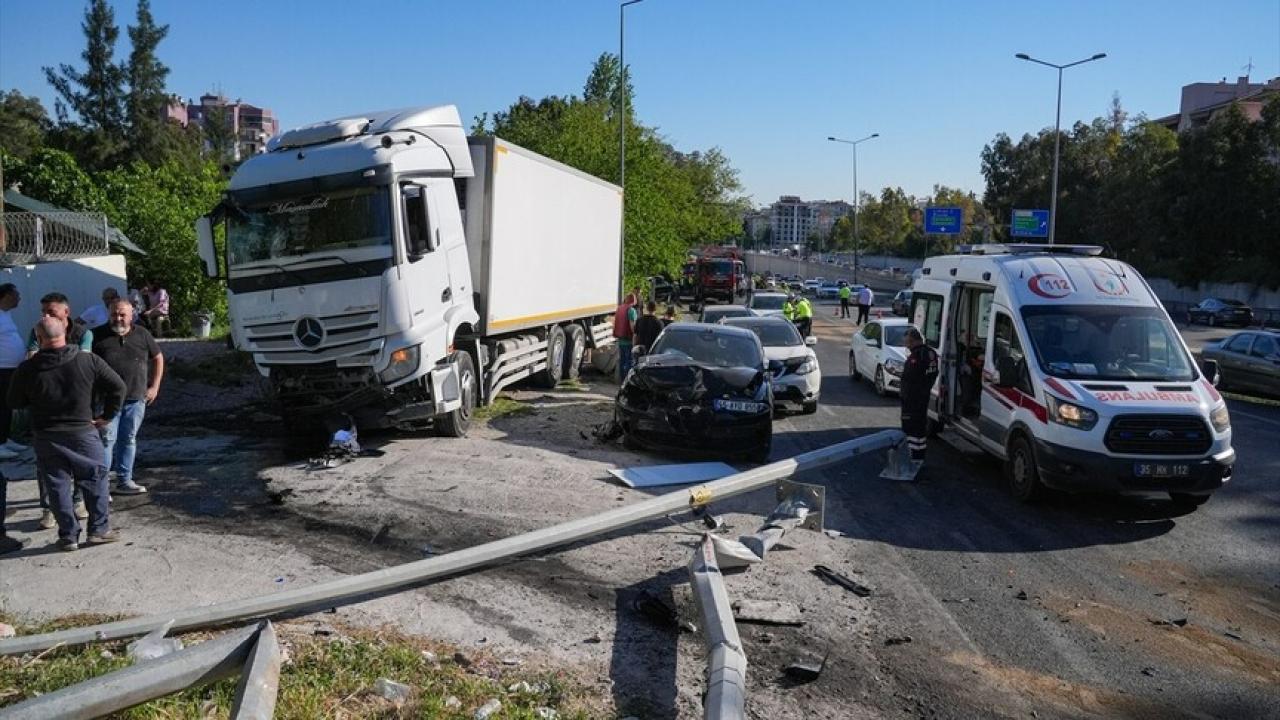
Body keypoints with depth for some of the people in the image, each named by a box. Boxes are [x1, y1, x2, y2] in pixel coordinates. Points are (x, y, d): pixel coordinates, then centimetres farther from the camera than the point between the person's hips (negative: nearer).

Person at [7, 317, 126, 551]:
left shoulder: (27, 369, -6)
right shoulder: (88, 361, -8)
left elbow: (15, 402, 6)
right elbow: (118, 386, -6)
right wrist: (107, 415, 3)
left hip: (46, 437, 1)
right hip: (83, 433, -1)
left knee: (57, 485, 10)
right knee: (95, 479, 12)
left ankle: (68, 535, 13)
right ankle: (99, 529, 13)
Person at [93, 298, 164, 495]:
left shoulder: (142, 335, 6)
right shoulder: (98, 335, -1)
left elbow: (158, 358, 16)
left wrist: (154, 387, 10)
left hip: (136, 399, 3)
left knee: (129, 440, 11)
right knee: (107, 439, -5)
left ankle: (124, 481, 20)